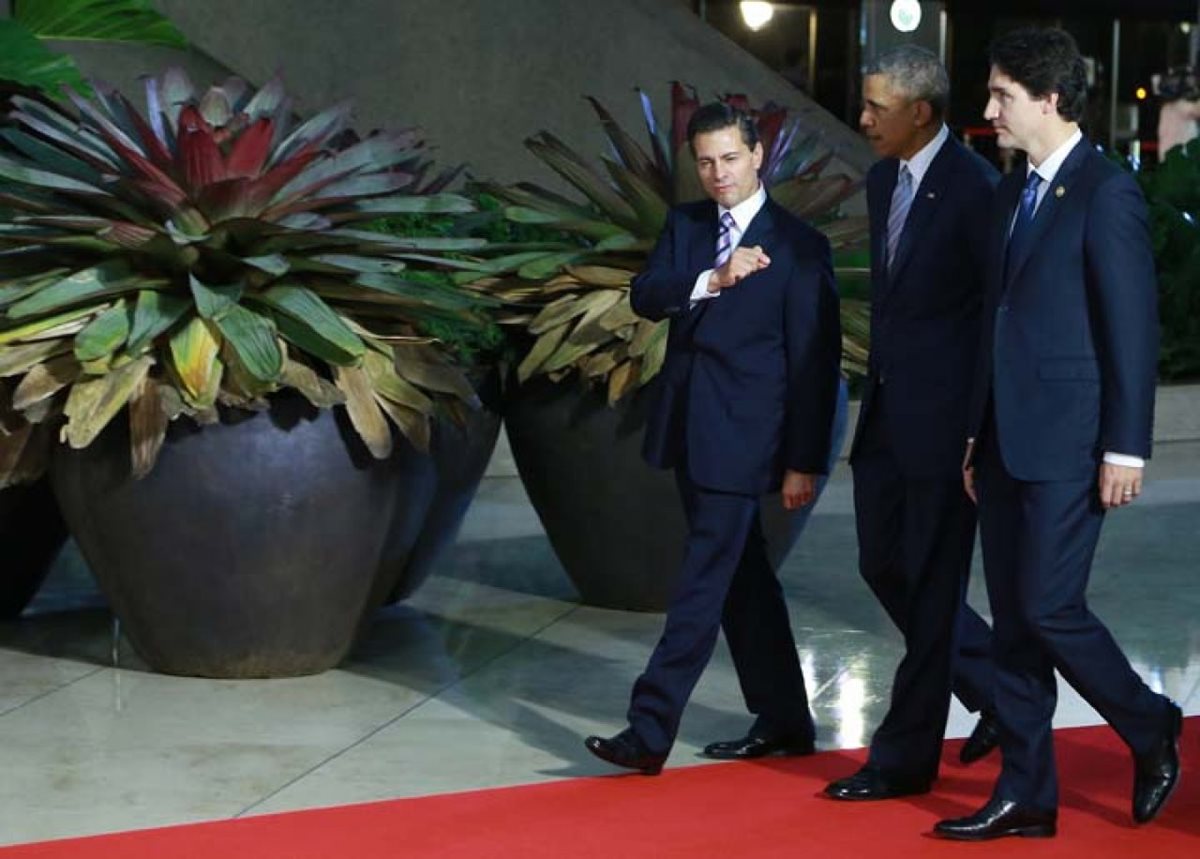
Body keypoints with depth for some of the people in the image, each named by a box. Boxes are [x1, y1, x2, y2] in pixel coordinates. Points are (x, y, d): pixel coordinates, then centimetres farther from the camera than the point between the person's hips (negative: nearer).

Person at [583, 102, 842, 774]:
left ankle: (651, 731, -8)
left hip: (742, 438, -6)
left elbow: (815, 361, -8)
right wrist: (712, 279, -24)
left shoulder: (798, 245, -7)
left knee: (704, 581, -8)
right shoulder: (685, 225, 10)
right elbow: (645, 297, -6)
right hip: (687, 430, 7)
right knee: (742, 577, 14)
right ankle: (784, 721, 25)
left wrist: (804, 463, -11)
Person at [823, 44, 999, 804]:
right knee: (885, 566, 13)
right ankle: (999, 691, 30)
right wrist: (878, 385, 17)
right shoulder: (883, 181, 11)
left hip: (946, 418, -9)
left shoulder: (974, 187, -15)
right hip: (887, 409, 9)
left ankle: (906, 757, 11)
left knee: (931, 586, 1)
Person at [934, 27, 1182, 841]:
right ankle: (1026, 795, 14)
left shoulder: (1106, 192, -10)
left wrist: (1126, 447, -16)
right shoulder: (1012, 194, 15)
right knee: (1013, 620, 8)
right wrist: (977, 434, 16)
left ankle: (1151, 727, 16)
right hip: (1007, 442, 8)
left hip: (1069, 442, -8)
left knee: (1050, 606, -8)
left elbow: (1135, 325, -13)